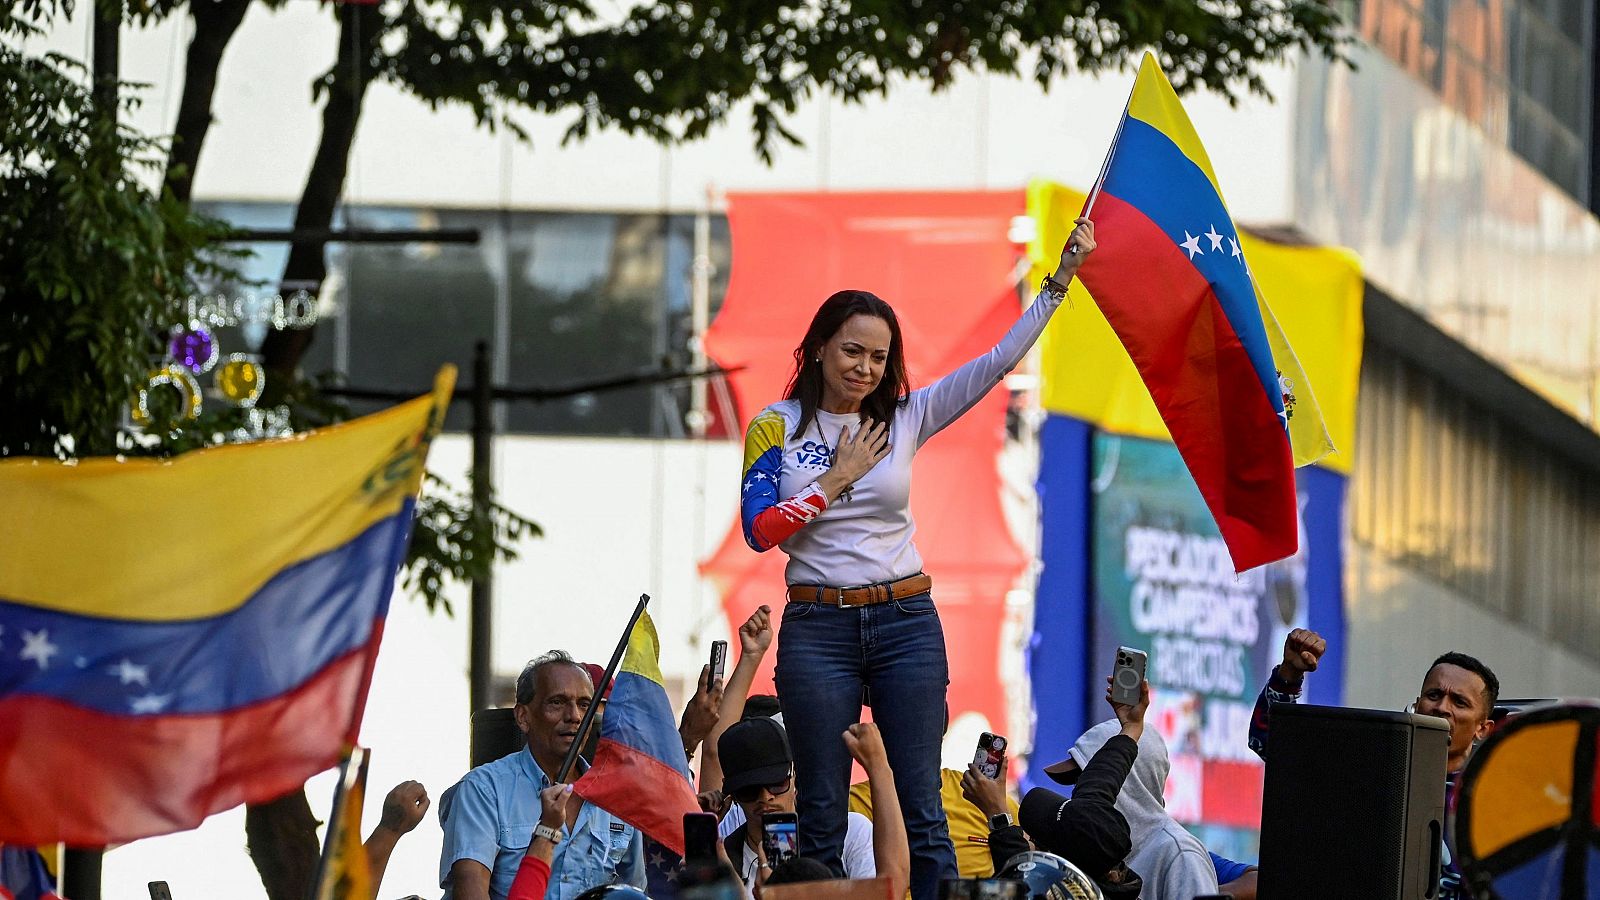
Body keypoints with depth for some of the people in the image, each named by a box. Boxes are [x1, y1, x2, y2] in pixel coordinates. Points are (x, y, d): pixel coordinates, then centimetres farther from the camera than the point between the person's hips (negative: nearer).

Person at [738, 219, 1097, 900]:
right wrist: (838, 479, -7)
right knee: (821, 817, 2)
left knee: (921, 811, 0)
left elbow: (998, 362, 2)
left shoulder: (905, 419, 6)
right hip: (818, 631, -1)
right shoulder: (776, 427, 1)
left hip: (906, 623, 1)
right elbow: (760, 530, -8)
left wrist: (1062, 277, -2)